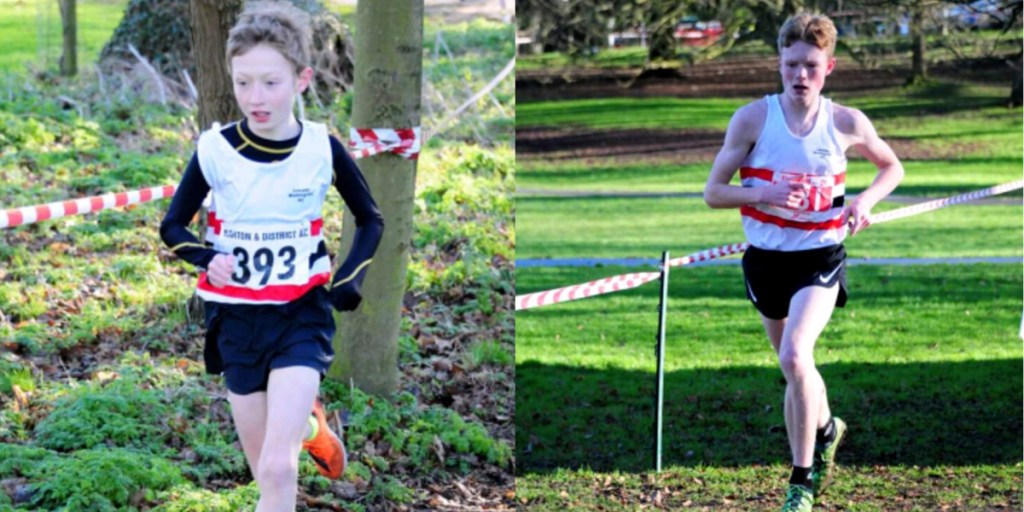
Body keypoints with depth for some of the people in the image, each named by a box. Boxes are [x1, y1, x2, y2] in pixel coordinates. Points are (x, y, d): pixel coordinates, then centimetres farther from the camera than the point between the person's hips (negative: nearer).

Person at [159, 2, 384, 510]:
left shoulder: (323, 149, -9)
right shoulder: (215, 149, -10)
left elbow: (371, 221, 8)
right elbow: (171, 227, 3)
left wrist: (348, 281, -8)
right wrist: (207, 258, -18)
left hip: (302, 314, -2)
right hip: (236, 318, 2)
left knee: (278, 469, -17)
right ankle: (308, 425, 43)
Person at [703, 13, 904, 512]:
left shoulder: (847, 123, -7)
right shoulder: (752, 118, -8)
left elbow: (891, 166, 12)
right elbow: (713, 192, -5)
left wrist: (865, 200, -9)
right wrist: (763, 193, -24)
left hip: (820, 258, -3)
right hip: (765, 258, 3)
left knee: (795, 356, -25)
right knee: (795, 370, 18)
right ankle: (826, 429, 50)